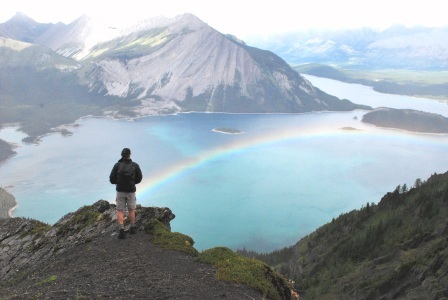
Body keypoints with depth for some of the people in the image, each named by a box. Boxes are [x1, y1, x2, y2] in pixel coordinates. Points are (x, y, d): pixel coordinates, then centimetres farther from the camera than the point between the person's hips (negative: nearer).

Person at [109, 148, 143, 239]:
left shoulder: (117, 165, -6)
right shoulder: (135, 165, -5)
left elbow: (112, 179, -3)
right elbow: (139, 178, 4)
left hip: (120, 191, 0)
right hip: (131, 191, 0)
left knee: (120, 211, 9)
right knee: (131, 209, 19)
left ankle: (121, 231, -2)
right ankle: (132, 229, 29)